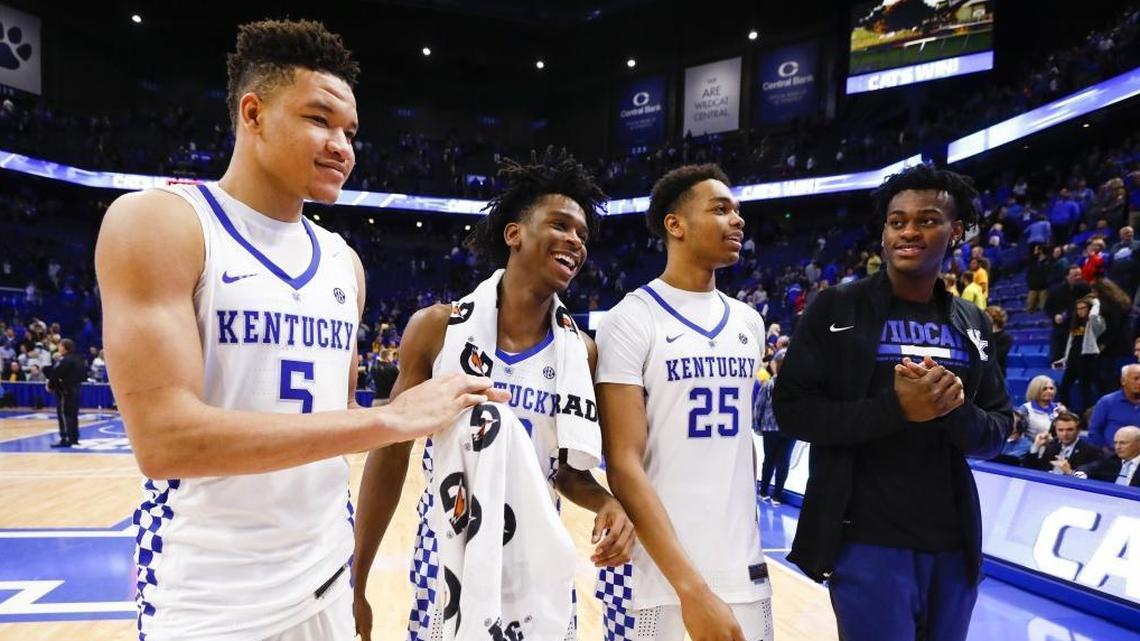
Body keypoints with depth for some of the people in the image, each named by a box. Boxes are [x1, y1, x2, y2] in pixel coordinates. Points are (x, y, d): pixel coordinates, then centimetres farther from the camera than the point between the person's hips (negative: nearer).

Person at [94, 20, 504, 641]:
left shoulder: (343, 261, 6)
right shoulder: (158, 221, -12)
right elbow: (164, 437, -23)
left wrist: (429, 415, -3)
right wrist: (390, 418, -24)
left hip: (325, 577, 6)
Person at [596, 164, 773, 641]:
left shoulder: (749, 323, 9)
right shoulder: (630, 321, -12)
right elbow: (624, 465, -16)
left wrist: (750, 542, 17)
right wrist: (691, 587, -21)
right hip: (657, 581, -6)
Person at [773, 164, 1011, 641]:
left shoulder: (972, 323, 8)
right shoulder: (838, 309, -6)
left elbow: (998, 431, 8)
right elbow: (792, 409, -11)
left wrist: (955, 410, -14)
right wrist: (895, 408, -22)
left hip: (953, 543, 5)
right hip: (867, 540, -5)